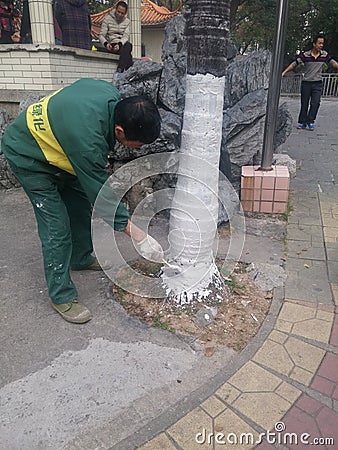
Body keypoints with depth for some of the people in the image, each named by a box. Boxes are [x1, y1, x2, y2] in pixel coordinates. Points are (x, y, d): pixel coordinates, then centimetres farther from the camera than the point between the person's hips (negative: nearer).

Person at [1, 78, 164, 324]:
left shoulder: (112, 94, -17)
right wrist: (139, 236, -27)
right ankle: (62, 297, 3)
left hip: (49, 140, 9)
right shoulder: (87, 138, -41)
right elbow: (102, 196, -32)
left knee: (81, 203, 13)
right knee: (57, 228, -11)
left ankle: (81, 258, 35)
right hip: (27, 156, -8)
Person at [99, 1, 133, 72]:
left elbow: (126, 36, -3)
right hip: (112, 45, -2)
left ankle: (120, 70, -45)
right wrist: (106, 43, -25)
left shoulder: (127, 21, 12)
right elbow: (101, 35, 0)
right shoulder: (107, 19, 5)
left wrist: (119, 44, -26)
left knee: (128, 45, -36)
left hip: (123, 44, 2)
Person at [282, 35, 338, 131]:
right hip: (306, 83, -1)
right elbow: (294, 64, -5)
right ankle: (302, 122, 12)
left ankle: (310, 121, -1)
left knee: (315, 103, -9)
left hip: (318, 83, 2)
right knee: (304, 104, 3)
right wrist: (285, 71, -13)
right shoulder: (305, 55, -7)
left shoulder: (324, 55, 2)